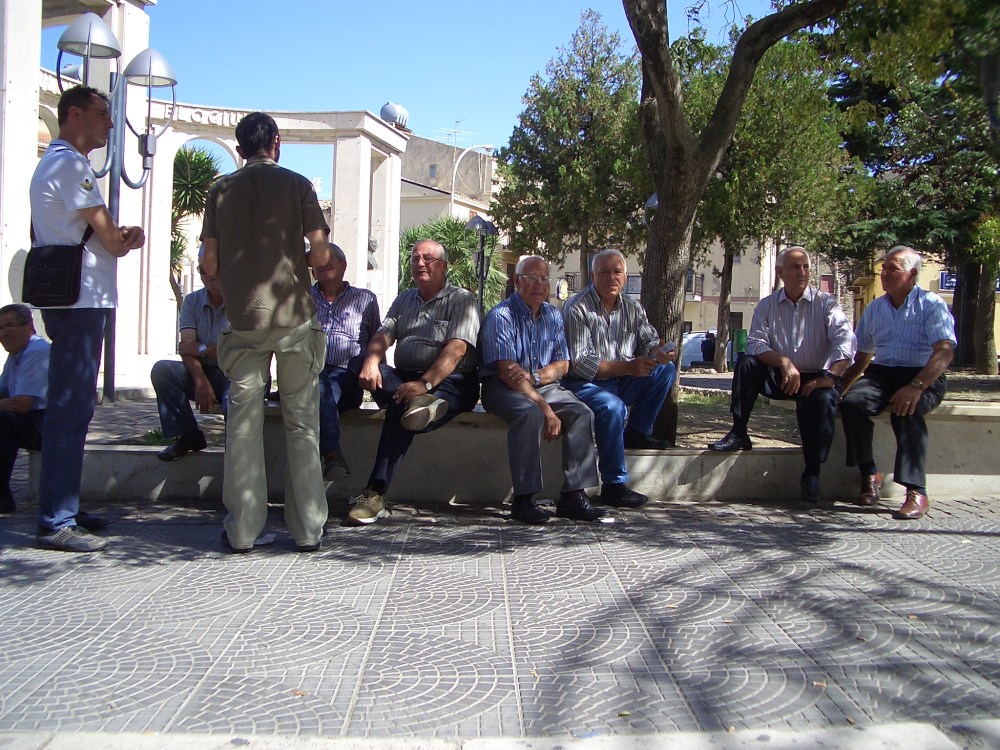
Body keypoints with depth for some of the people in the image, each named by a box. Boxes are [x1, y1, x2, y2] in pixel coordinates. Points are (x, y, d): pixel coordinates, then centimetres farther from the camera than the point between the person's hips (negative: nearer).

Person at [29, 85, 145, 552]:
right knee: (71, 411, -9)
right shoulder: (71, 164, -10)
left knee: (70, 409, 14)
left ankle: (62, 510, 22)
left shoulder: (53, 163, 22)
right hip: (81, 301, -11)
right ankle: (56, 523, -5)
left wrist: (120, 236, 1)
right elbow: (113, 240, -12)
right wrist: (127, 238, 9)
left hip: (66, 301, 11)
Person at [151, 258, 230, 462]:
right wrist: (200, 380, -21)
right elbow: (186, 347, -4)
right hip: (202, 372, 5)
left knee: (233, 397, -37)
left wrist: (201, 349, -5)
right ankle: (187, 436, -10)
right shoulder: (192, 301, 9)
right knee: (162, 369, -19)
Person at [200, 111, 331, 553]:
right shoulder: (296, 185, 1)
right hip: (294, 317, -2)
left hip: (243, 318, 2)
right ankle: (307, 529, 6)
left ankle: (242, 530, 7)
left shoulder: (221, 191, 7)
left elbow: (210, 264, 4)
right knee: (301, 422, 4)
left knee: (243, 422, 6)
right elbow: (321, 254, -5)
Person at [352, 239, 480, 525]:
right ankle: (420, 403, -45)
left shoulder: (462, 300, 2)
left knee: (400, 407, -33)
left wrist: (425, 383, -28)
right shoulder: (404, 300, 22)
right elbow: (382, 336, 8)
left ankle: (376, 493, -34)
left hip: (448, 382, -6)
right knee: (375, 374, -24)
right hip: (404, 379, 6)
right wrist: (371, 362, -17)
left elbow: (456, 349, -13)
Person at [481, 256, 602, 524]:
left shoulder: (553, 316, 11)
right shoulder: (501, 316, -10)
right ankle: (523, 499, -30)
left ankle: (573, 495, -19)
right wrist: (546, 409, -25)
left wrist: (534, 376, -15)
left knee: (582, 413, -19)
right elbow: (507, 371, -19)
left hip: (544, 386, 6)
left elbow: (563, 365, 8)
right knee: (530, 413, -36)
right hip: (502, 388, -6)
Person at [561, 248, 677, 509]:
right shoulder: (577, 308, -13)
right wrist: (627, 367, -28)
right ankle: (614, 486, -25)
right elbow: (580, 363, -21)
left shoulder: (632, 307, 8)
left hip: (620, 383, 7)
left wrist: (659, 352, -19)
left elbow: (649, 341, 8)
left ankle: (637, 433, 4)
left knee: (666, 369, -7)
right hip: (583, 383, -7)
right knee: (612, 407, -35)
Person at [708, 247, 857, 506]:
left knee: (823, 401, -34)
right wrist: (784, 362, -25)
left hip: (816, 377, -2)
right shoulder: (767, 305, 6)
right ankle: (738, 433, -16)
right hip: (781, 377, 2)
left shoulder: (825, 302, -1)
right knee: (747, 364, -22)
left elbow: (846, 341, -15)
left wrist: (829, 377, -27)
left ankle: (811, 475, -23)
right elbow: (755, 343, -8)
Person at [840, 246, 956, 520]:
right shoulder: (874, 309, 18)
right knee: (852, 402, -27)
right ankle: (870, 475, -14)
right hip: (881, 373, 5)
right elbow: (861, 360, 23)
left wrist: (915, 387, -29)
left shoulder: (931, 304, 0)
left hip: (924, 376, -4)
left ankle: (916, 492, -33)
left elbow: (945, 352, -14)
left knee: (905, 410, -37)